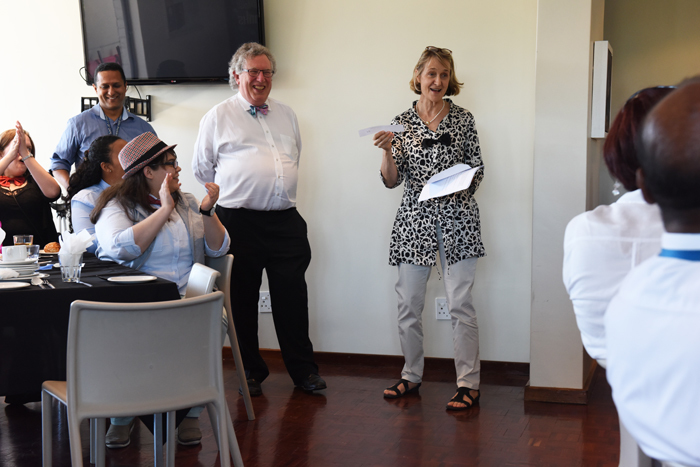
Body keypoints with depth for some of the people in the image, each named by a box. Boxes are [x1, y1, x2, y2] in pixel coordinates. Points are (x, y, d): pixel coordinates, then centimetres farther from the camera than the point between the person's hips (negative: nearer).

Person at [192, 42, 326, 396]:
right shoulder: (218, 117, 4)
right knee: (242, 298, 5)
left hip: (286, 220, 3)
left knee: (292, 297, 3)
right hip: (239, 221, -3)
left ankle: (303, 369, 15)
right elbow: (201, 168, 9)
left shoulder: (286, 115, 16)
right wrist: (233, 190, 9)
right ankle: (250, 372, 18)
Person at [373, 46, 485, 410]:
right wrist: (387, 151, -15)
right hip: (415, 219, 2)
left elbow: (478, 169, 8)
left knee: (460, 304, -4)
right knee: (408, 303, 7)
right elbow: (392, 181, 2)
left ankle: (468, 383, 3)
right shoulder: (402, 123, 5)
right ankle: (411, 376, 23)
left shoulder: (463, 119, 4)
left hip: (457, 218, -2)